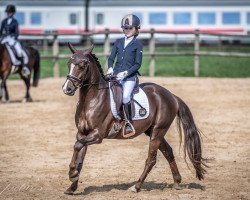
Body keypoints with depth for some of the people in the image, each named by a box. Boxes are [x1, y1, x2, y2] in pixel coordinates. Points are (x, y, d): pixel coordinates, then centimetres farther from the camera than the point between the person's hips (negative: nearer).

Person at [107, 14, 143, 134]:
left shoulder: (137, 44, 3)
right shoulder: (118, 42, 16)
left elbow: (137, 64, -2)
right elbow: (111, 58, 15)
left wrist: (126, 73, -15)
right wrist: (110, 68, -6)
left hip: (130, 76, -5)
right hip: (116, 75, 5)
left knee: (125, 96, -26)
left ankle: (128, 123, -13)